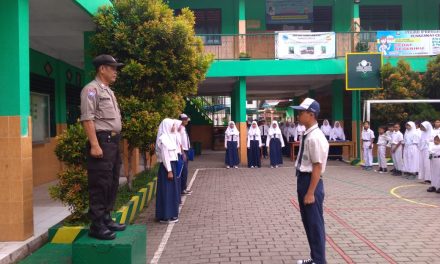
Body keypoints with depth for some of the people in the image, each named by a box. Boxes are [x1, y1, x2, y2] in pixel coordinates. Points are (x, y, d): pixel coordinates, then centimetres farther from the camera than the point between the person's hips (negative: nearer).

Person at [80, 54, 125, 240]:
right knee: (100, 184, -7)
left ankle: (106, 219, 23)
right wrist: (94, 145, -23)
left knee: (112, 183, 13)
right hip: (102, 141, -10)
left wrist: (115, 141, 17)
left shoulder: (108, 91, 21)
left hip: (113, 141, 10)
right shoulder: (92, 89, -8)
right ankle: (96, 225, 0)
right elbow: (87, 118, -17)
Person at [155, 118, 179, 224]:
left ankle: (171, 213, 23)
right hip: (166, 167, -10)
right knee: (167, 190, -5)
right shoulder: (163, 139, -15)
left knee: (172, 190, 14)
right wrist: (169, 170, -20)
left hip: (171, 165, 10)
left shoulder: (169, 137, 14)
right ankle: (166, 216, 1)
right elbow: (165, 156, -19)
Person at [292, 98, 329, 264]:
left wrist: (310, 192, -20)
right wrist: (303, 187, 18)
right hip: (303, 180, 10)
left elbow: (317, 167, -21)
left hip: (311, 182, -10)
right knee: (307, 222, 20)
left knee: (315, 223, 4)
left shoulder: (316, 137, -20)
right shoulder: (306, 135, 8)